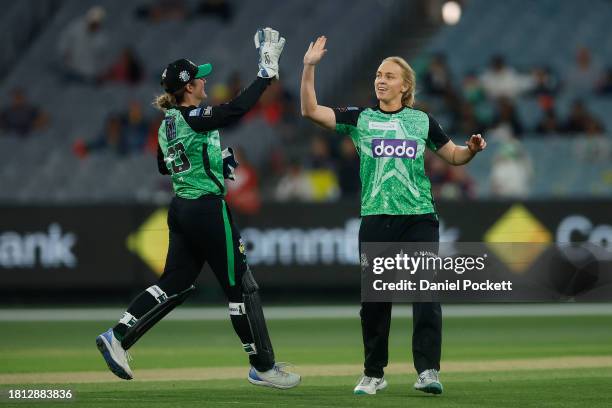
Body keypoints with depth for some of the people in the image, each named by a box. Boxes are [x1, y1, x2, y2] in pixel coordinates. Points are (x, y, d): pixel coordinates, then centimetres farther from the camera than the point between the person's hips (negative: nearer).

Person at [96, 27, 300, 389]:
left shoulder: (167, 124, 10)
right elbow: (238, 108, -27)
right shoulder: (195, 118, -16)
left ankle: (118, 336, 2)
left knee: (175, 283, 12)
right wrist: (267, 72, -22)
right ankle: (263, 367, 6)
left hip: (180, 208, 9)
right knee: (241, 285, 0)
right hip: (208, 209, -9)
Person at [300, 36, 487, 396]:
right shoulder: (359, 119, 7)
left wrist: (472, 149, -5)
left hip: (419, 217, -1)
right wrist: (309, 68, -10)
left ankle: (428, 371, -15)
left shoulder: (422, 121, 9)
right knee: (374, 298, 4)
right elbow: (310, 111, -2)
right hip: (376, 218, 1)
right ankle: (374, 374, 17)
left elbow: (453, 156, 16)